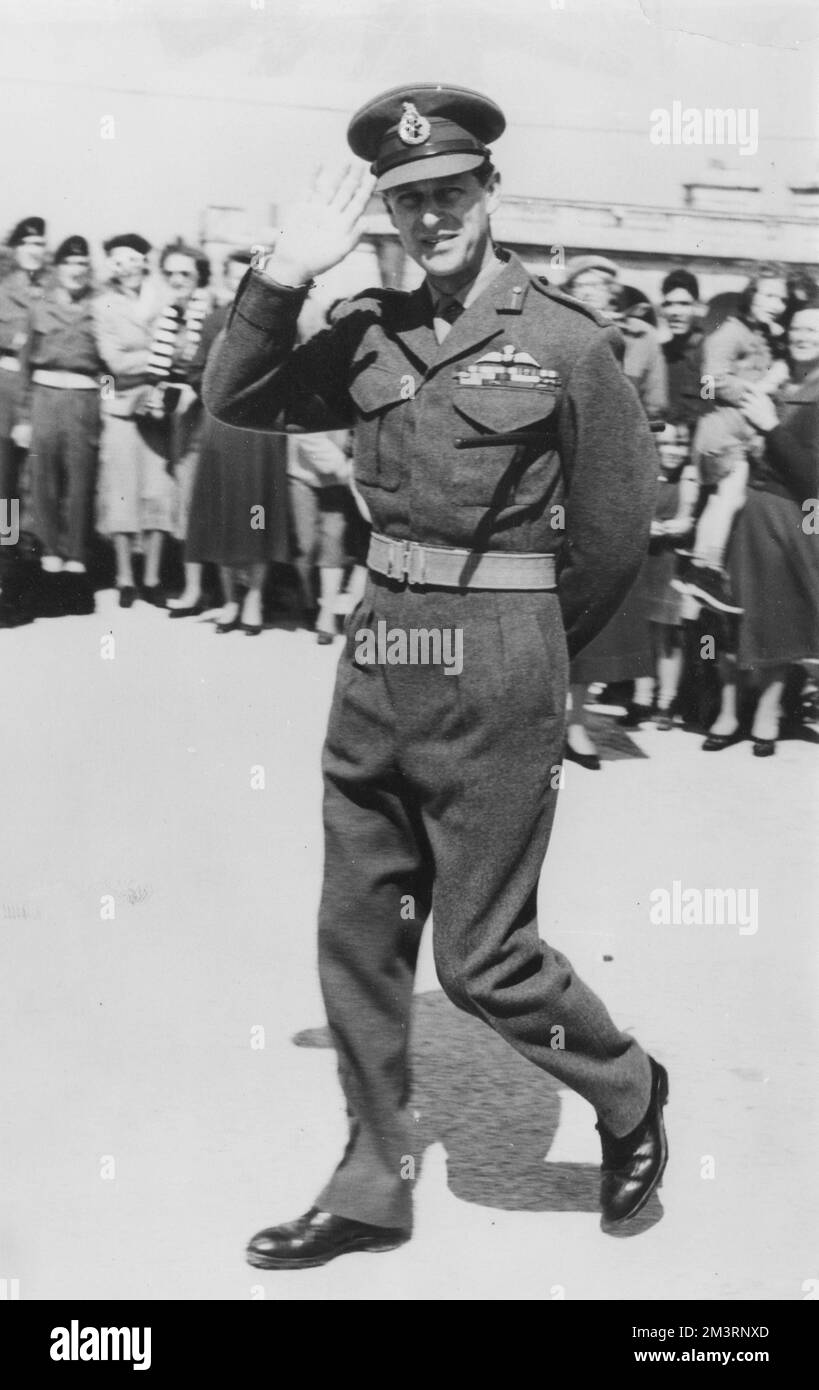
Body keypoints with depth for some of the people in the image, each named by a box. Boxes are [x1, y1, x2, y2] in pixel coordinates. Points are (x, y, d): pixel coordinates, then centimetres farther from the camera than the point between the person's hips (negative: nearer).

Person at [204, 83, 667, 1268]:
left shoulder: (567, 344, -7)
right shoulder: (373, 335, 7)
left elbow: (615, 534, -1)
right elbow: (234, 400, 7)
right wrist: (284, 274, -5)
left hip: (495, 657, -6)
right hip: (378, 649, 6)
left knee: (480, 956, 0)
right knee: (357, 936, 11)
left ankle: (629, 1092, 29)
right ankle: (371, 1190, 27)